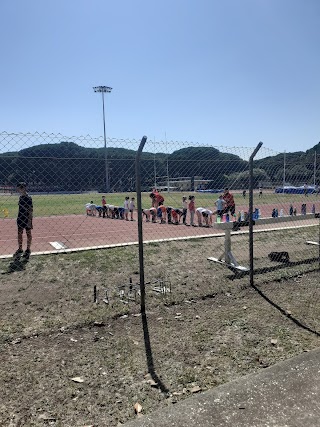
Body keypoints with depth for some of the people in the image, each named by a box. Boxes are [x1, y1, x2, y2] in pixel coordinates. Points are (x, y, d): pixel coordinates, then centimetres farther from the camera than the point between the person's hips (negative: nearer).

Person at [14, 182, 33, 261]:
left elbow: (31, 210, -16)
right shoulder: (20, 197, 8)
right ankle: (20, 249, 24)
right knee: (19, 233, 12)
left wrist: (29, 220, -19)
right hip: (20, 218, 8)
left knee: (28, 233, 6)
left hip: (27, 219, -8)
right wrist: (18, 218, 16)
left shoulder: (28, 198, -15)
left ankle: (28, 249, 17)